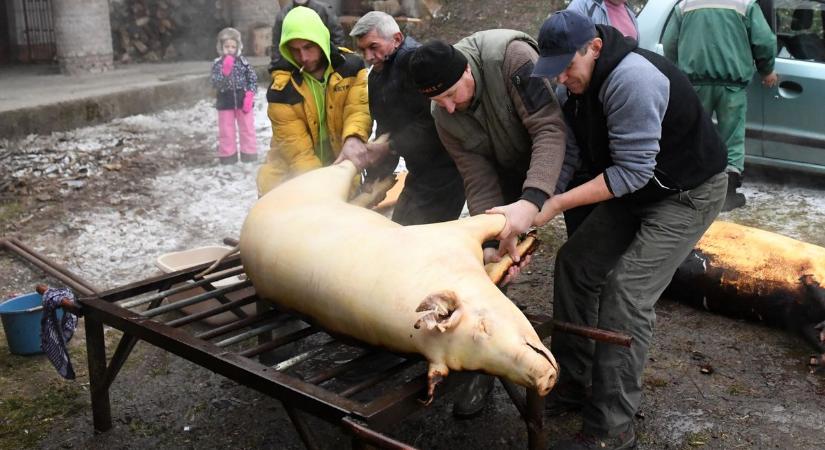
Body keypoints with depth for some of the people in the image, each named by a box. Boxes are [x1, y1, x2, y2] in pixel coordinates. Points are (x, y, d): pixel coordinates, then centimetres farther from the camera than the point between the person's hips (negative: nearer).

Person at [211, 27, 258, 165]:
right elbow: (216, 84, -14)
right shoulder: (217, 64, -5)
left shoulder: (243, 61, -3)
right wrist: (225, 71, -27)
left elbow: (253, 79, 0)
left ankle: (249, 154, 18)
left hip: (243, 101, 0)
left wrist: (249, 96, -11)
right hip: (225, 103, 0)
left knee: (247, 128, 7)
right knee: (226, 131, 6)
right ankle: (227, 156, 16)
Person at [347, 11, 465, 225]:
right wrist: (377, 177, 10)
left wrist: (390, 147, -20)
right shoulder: (377, 75, 13)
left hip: (444, 171, -9)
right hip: (419, 172, 10)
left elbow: (430, 122, -25)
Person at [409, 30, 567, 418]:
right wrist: (495, 239, -32)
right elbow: (479, 180, -17)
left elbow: (551, 129, -40)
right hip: (511, 170, 4)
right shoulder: (443, 117, -17)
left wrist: (531, 201, -54)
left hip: (569, 150, -4)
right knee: (489, 261, -3)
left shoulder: (510, 56, -33)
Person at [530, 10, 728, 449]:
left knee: (626, 293, -18)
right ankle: (573, 381, 16)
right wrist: (530, 214, -18)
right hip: (633, 188, 9)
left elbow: (633, 170, -31)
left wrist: (557, 204, -30)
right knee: (574, 264, 4)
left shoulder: (632, 79, -31)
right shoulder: (574, 88, -3)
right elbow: (562, 156, -6)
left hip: (688, 192, -9)